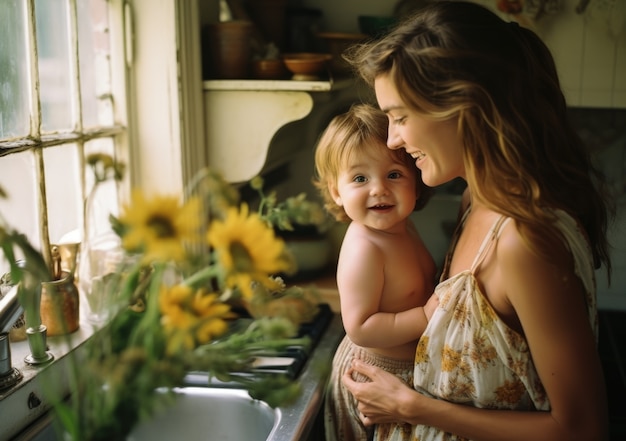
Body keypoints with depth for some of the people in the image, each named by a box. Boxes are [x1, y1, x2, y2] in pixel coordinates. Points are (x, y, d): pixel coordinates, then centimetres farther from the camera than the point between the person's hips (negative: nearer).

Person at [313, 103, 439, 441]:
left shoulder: (401, 227, -1)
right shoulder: (364, 249, -29)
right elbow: (359, 328, -32)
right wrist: (428, 316, -31)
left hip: (410, 366, 9)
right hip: (377, 375, -9)